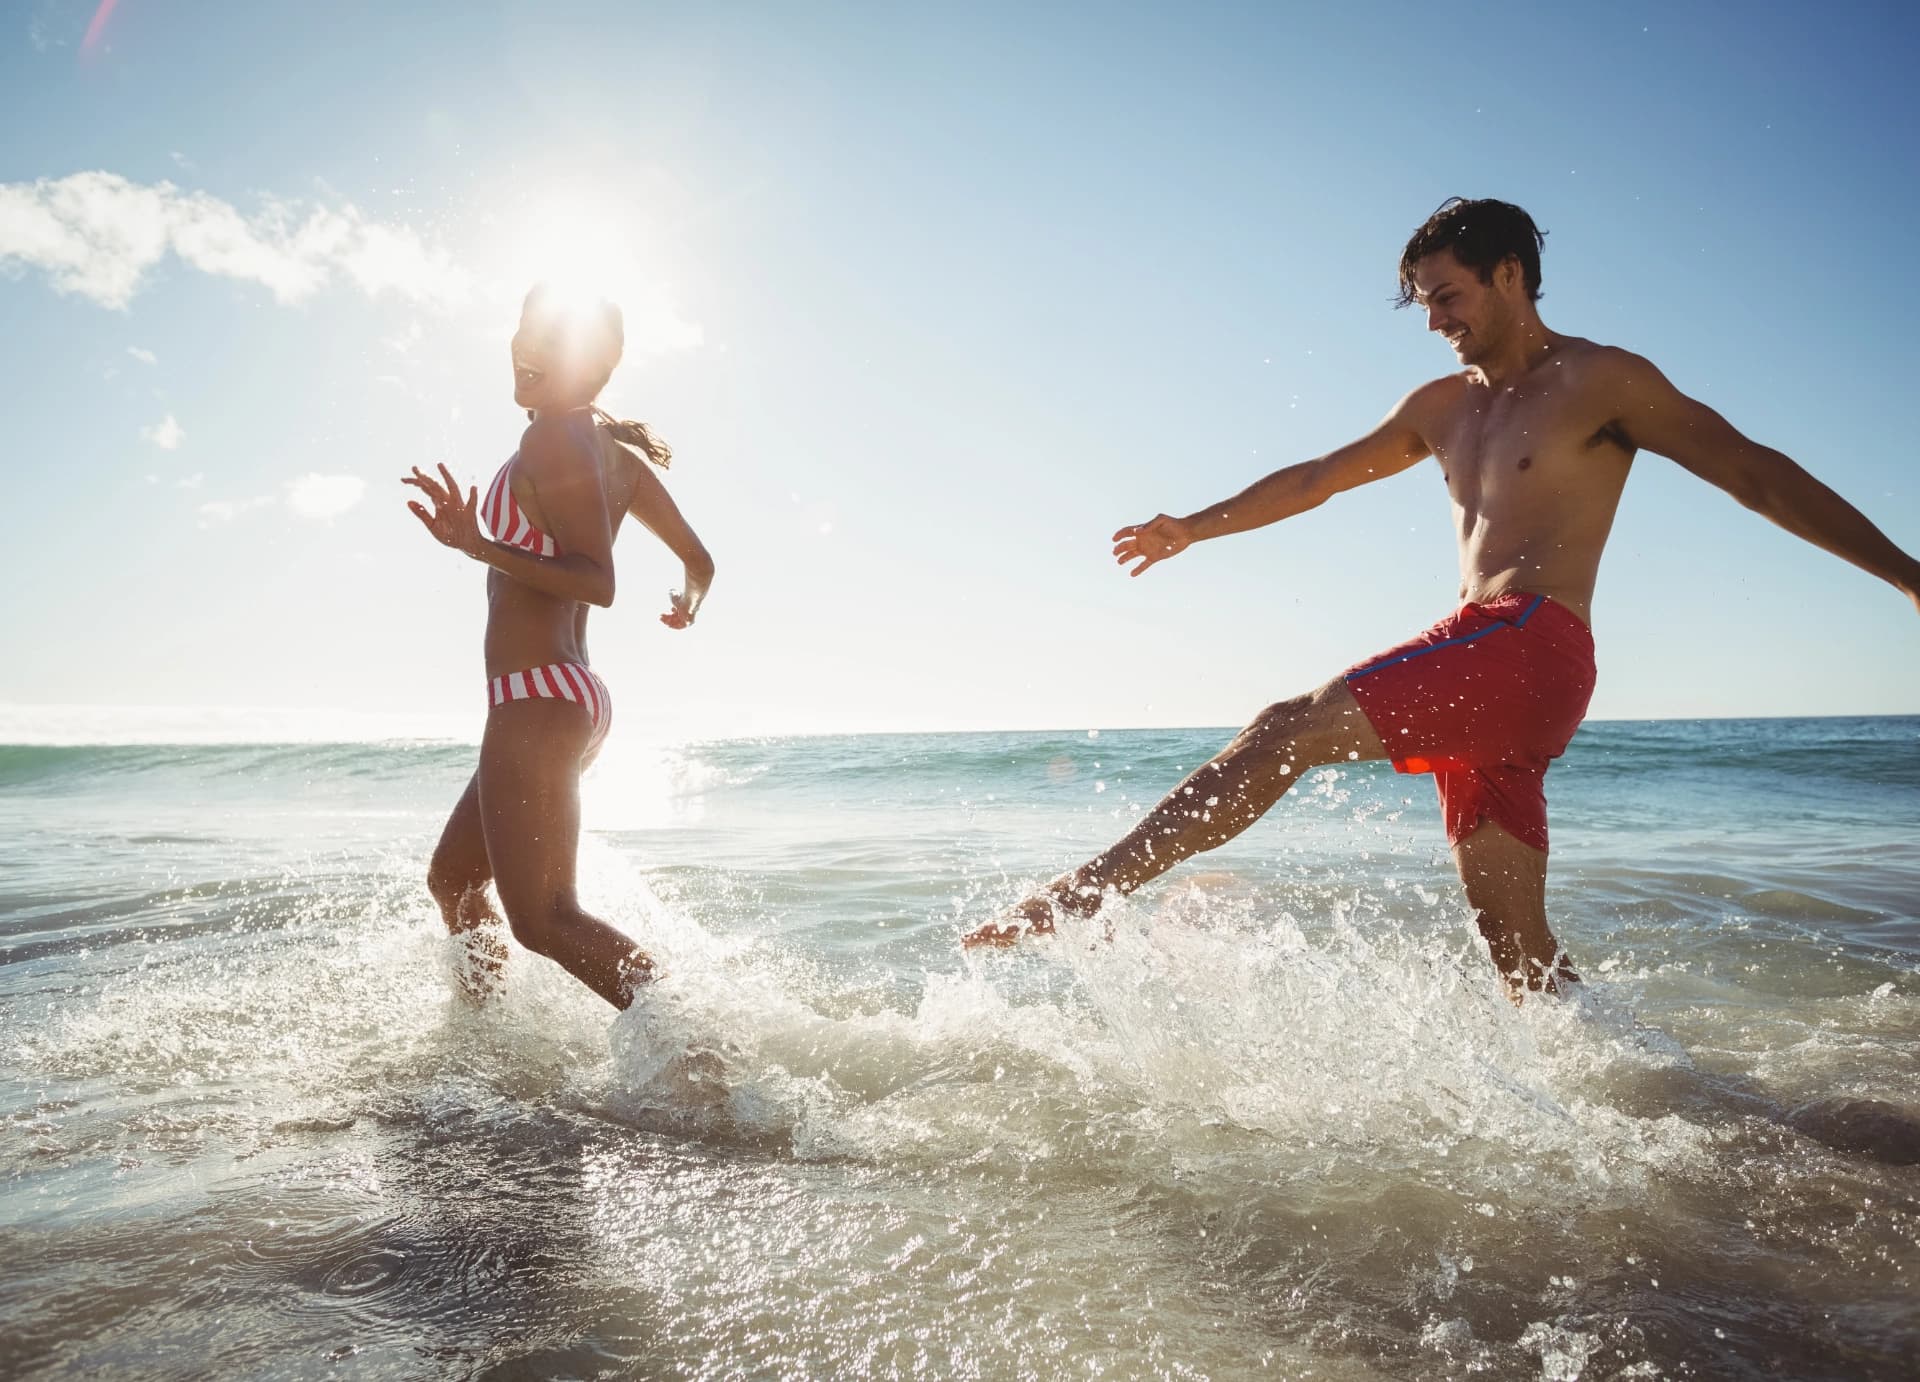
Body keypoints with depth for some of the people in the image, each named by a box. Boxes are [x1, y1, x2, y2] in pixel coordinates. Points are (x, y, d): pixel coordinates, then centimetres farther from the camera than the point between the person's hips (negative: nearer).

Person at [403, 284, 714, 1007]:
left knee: (543, 919, -11)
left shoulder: (553, 438, -10)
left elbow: (597, 581, -21)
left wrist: (477, 546, -25)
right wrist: (687, 605, 39)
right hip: (574, 699, 10)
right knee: (452, 880, 22)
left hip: (536, 701, -10)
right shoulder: (618, 453, 14)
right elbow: (699, 562, 20)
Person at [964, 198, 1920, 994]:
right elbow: (1320, 476, 29)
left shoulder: (1598, 380, 4)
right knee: (1519, 950, 5)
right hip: (1481, 670, 8)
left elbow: (1753, 470, 3)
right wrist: (1193, 529, 31)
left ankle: (1087, 891, -19)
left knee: (1287, 731, -19)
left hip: (1533, 646, -8)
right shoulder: (1442, 407, 23)